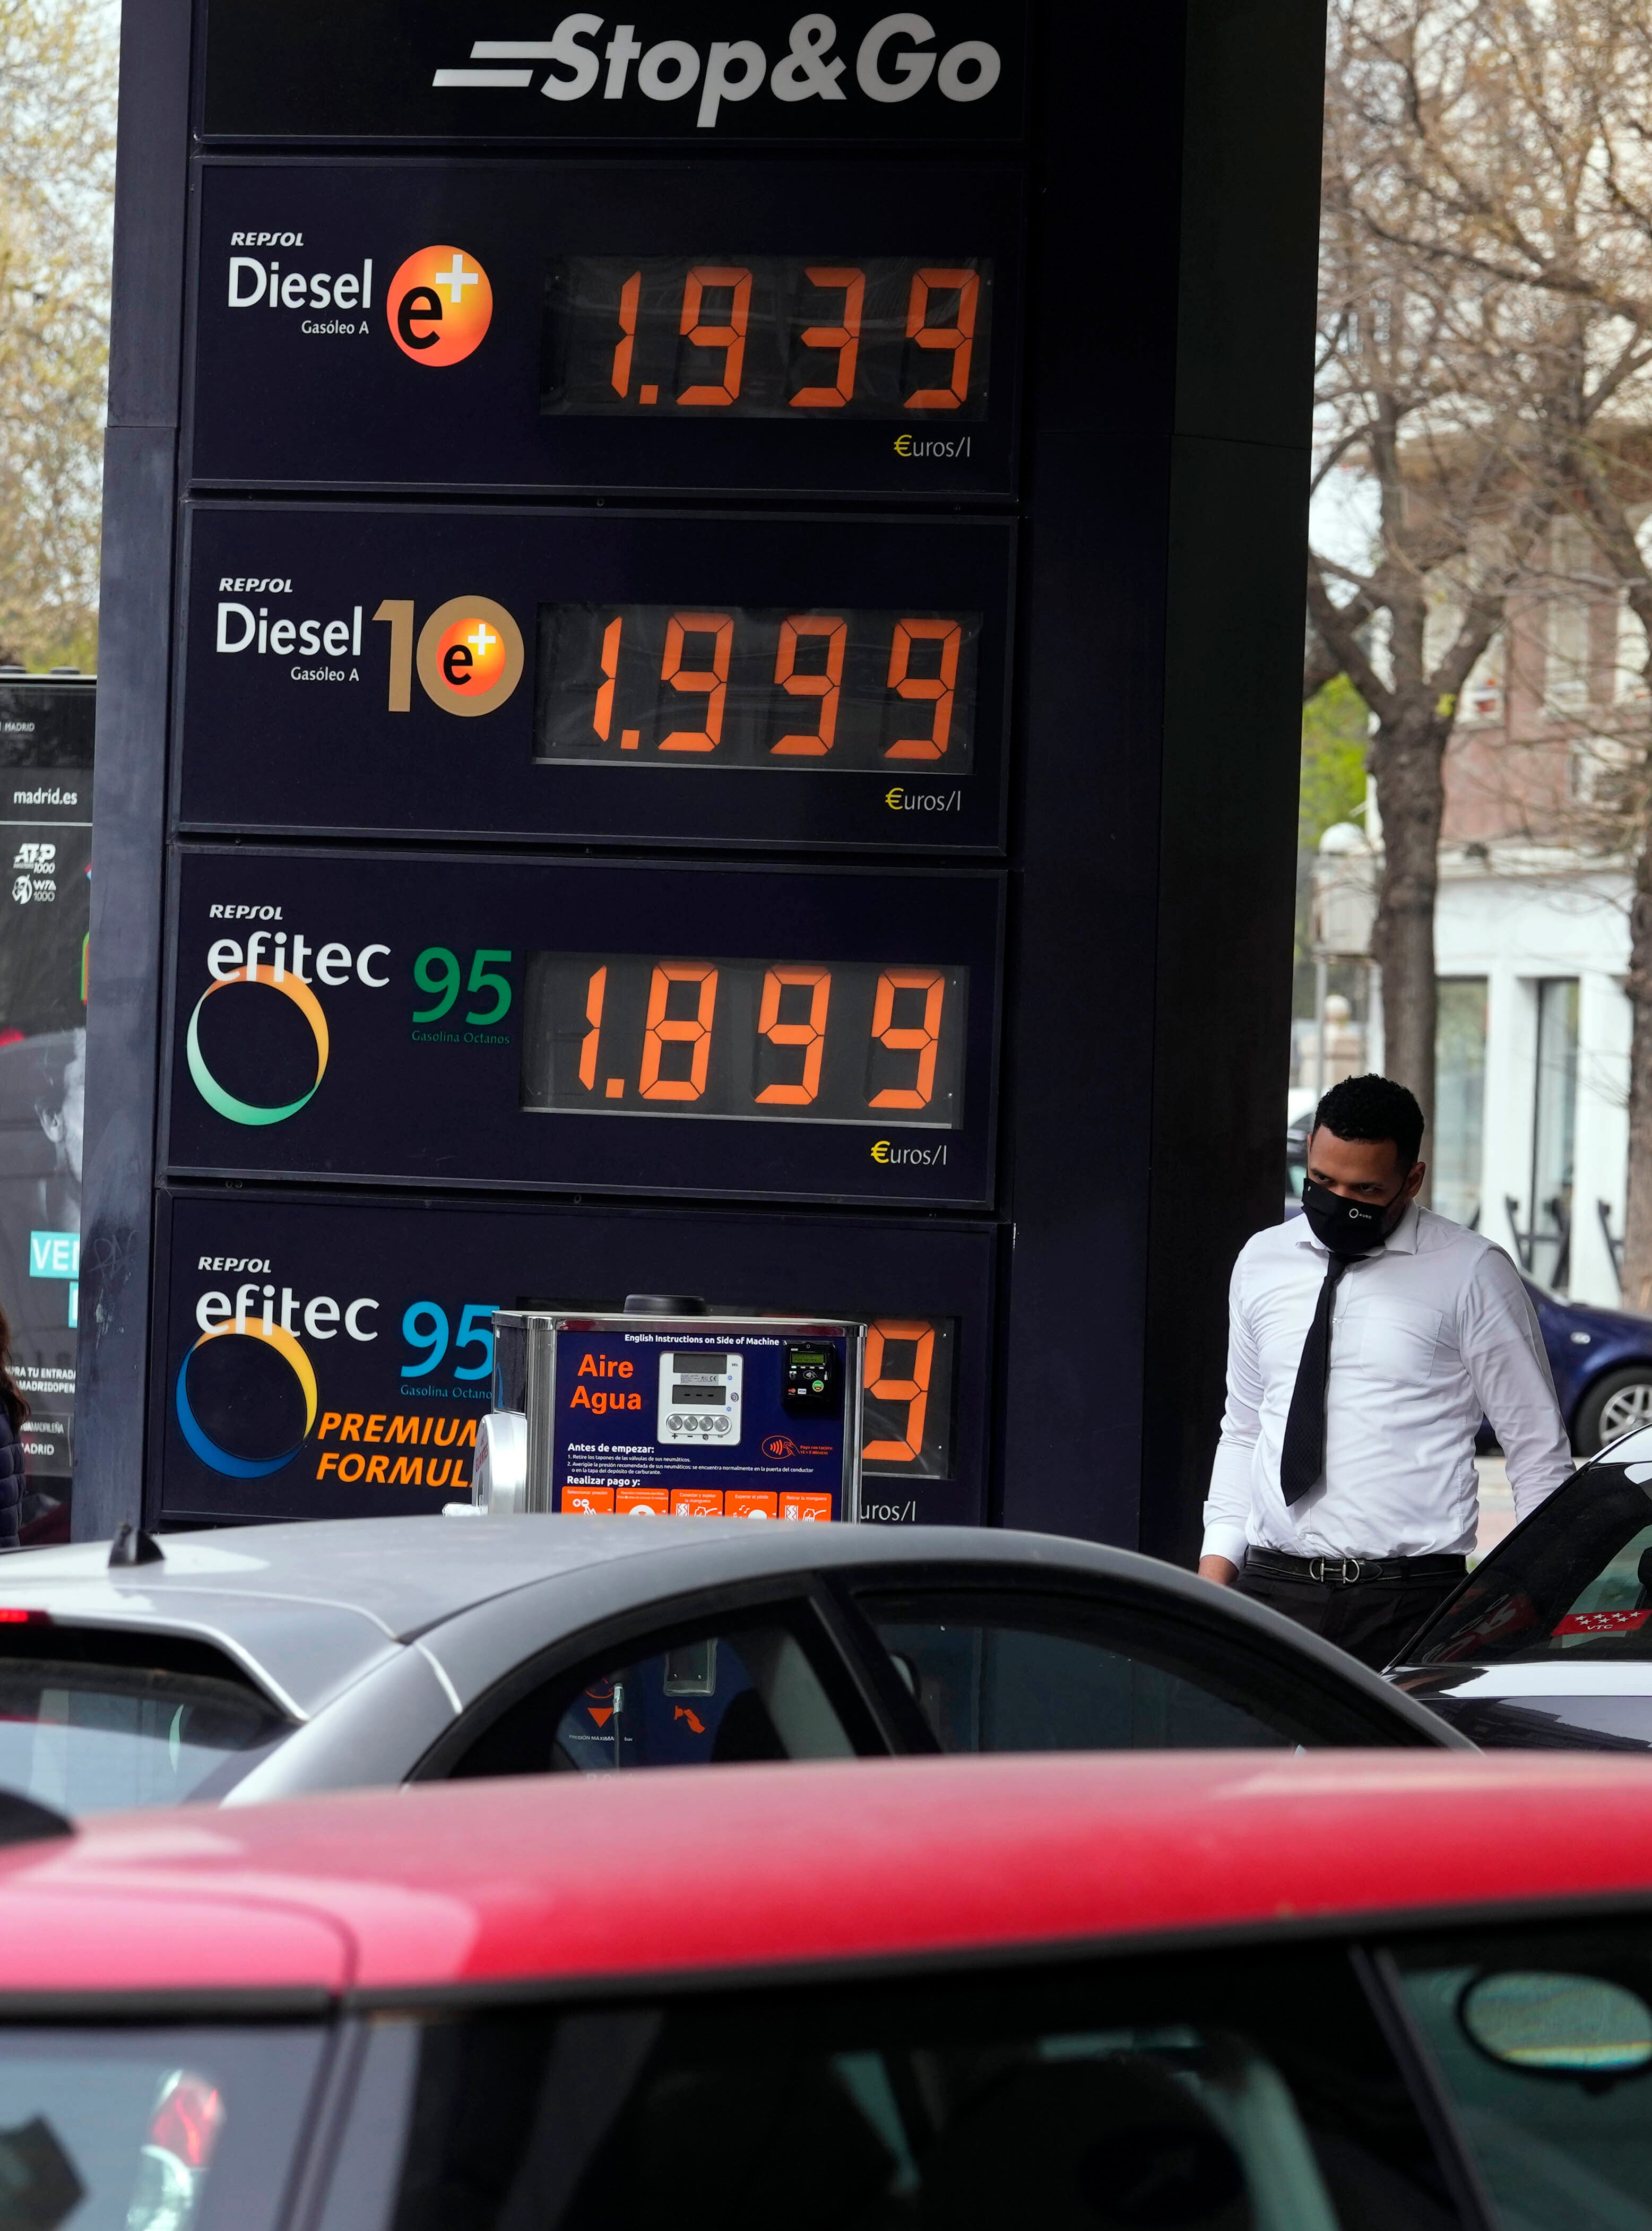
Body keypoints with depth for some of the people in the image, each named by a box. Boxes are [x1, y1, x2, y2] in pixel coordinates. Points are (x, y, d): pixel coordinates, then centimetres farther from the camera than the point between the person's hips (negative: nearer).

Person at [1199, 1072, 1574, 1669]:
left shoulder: (1471, 1275, 1)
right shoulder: (1260, 1263, 14)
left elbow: (1539, 1451, 4)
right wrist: (1217, 1565, 10)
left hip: (1409, 1604, -3)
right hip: (1272, 1588, 3)